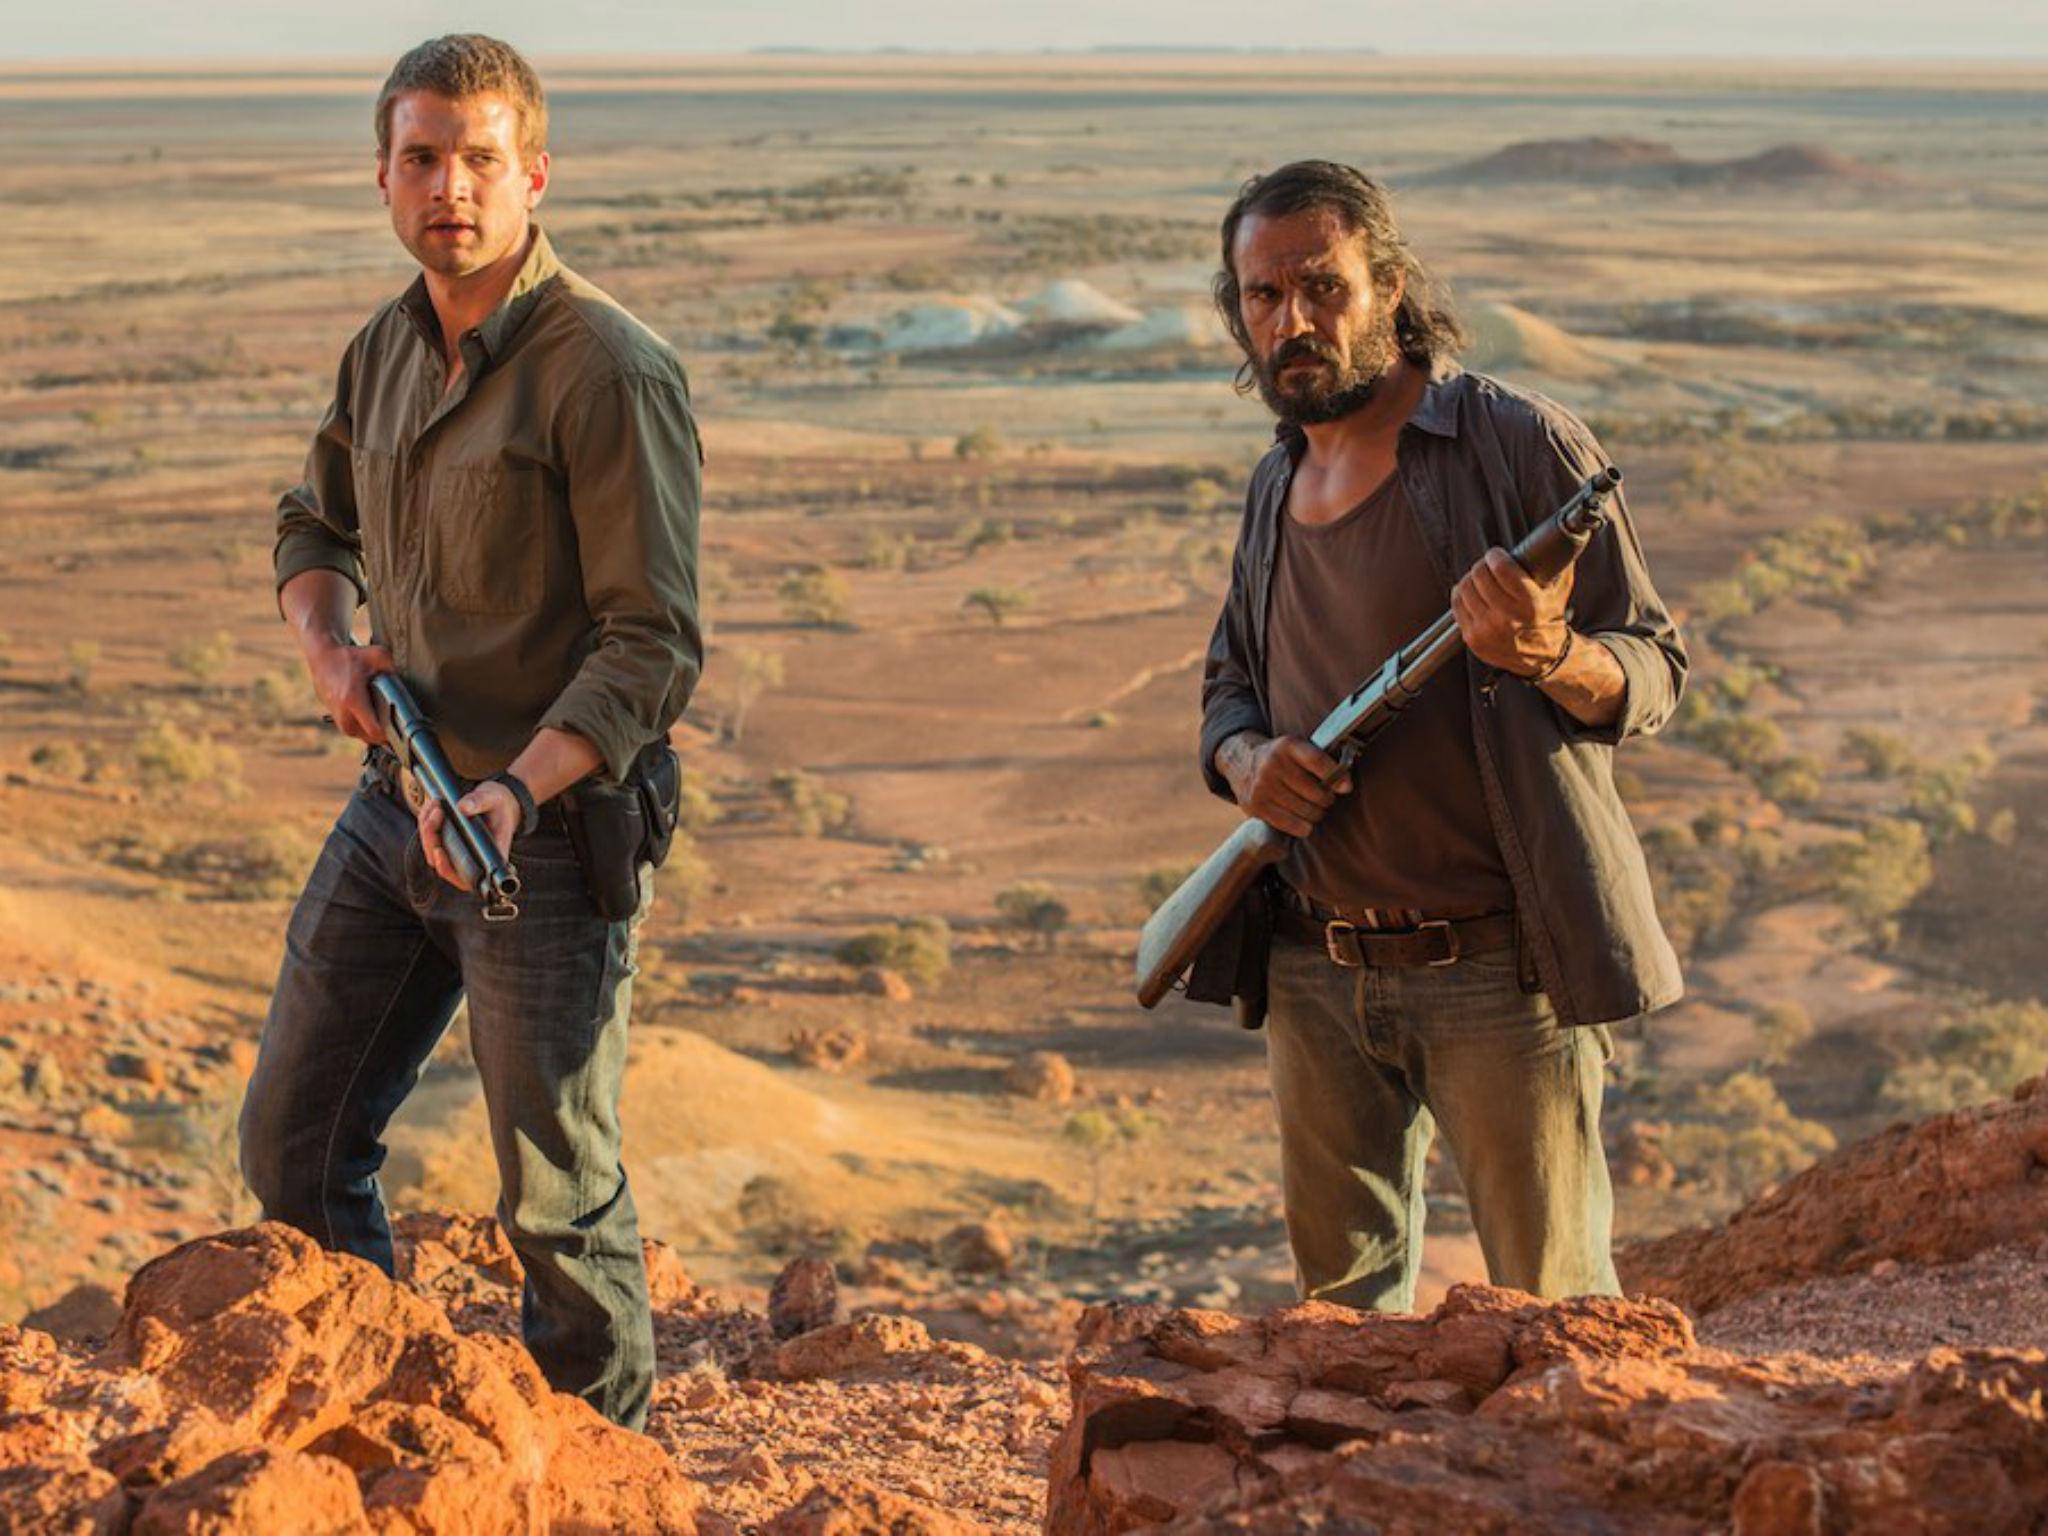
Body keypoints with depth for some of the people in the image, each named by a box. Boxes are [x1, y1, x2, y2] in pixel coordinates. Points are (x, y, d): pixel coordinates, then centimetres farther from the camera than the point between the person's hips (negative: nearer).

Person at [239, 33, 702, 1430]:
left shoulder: (609, 371, -16)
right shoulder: (386, 348, 7)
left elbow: (652, 644, -18)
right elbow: (315, 524, 25)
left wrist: (522, 789, -31)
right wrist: (330, 647, 4)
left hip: (548, 832, -7)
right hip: (394, 807, 7)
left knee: (557, 1195, 1)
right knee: (295, 1144, 13)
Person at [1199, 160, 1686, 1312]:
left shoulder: (1523, 446, -7)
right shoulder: (1278, 485, 12)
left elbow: (1656, 673, -6)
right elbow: (1229, 679, 24)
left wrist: (1546, 656, -29)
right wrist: (1243, 757, -1)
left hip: (1502, 968, -6)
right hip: (1318, 975, 6)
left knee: (1551, 1306, 0)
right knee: (1342, 1293, 14)